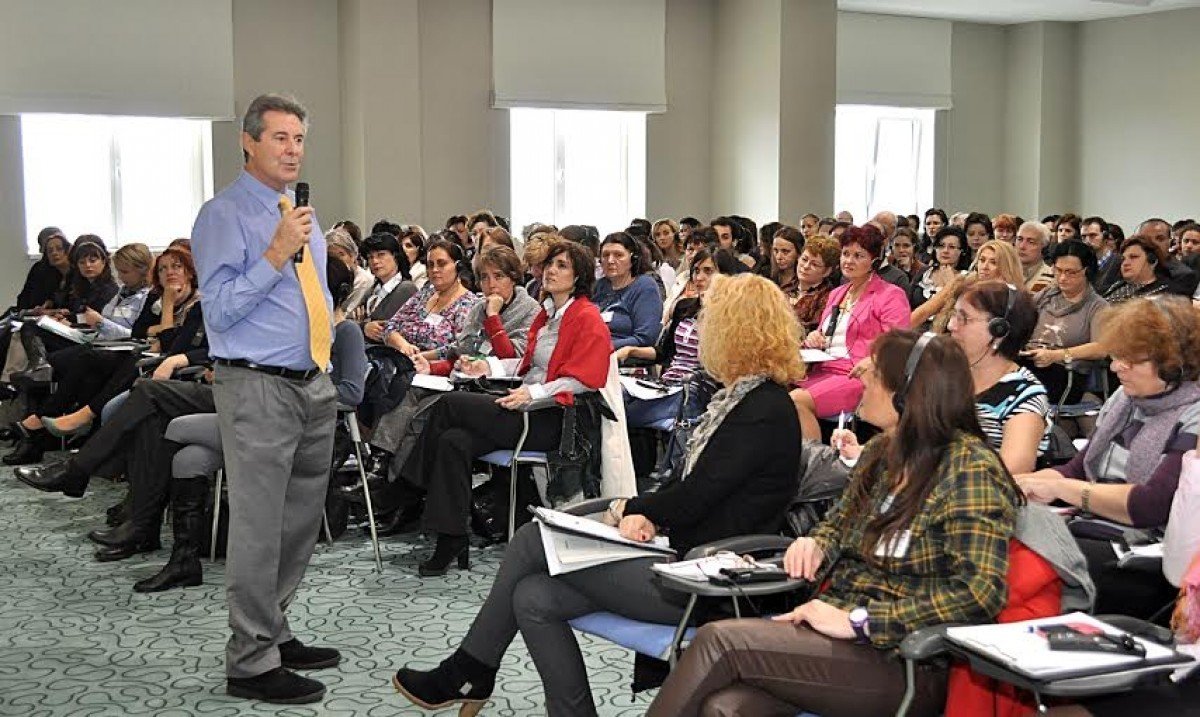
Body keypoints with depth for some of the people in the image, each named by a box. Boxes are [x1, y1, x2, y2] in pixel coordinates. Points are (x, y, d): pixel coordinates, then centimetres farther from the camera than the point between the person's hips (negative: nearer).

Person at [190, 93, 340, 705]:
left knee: (300, 524, 15)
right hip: (257, 387, -8)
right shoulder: (223, 216, -8)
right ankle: (251, 664, 4)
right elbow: (219, 311, -16)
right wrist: (275, 256, -22)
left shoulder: (303, 217, 16)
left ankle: (274, 634, 29)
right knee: (259, 529, -5)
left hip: (315, 385, 8)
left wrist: (328, 339, 15)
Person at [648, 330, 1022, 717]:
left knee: (719, 640, -19)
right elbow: (839, 521, 26)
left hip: (906, 667, -6)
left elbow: (981, 590, -22)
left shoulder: (969, 467, -13)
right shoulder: (880, 452, 11)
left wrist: (857, 620, -22)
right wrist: (815, 543, 0)